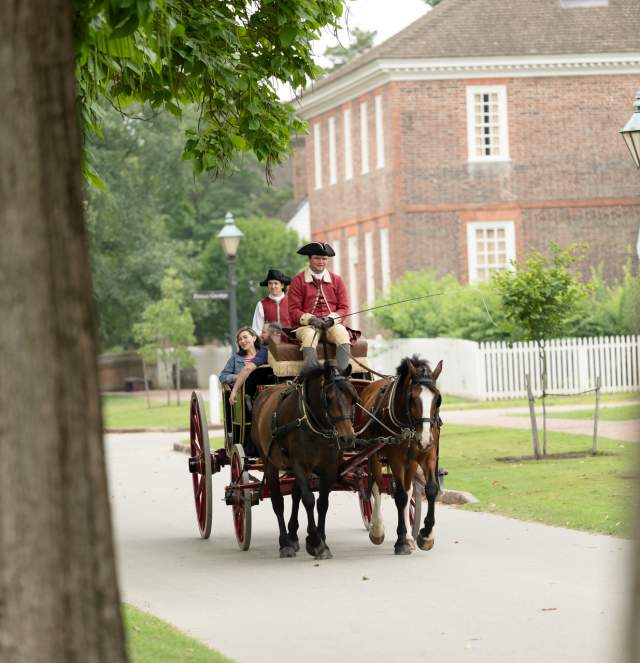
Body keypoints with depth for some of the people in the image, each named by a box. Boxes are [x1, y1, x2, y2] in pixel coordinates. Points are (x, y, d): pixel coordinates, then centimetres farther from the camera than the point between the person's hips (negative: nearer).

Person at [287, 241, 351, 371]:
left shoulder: (337, 280, 14)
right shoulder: (298, 281, 7)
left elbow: (344, 308, 10)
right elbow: (294, 310, 2)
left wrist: (331, 318, -11)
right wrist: (310, 319, -16)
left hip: (332, 323, 2)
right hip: (307, 324, -2)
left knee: (342, 333, -33)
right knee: (309, 335, -37)